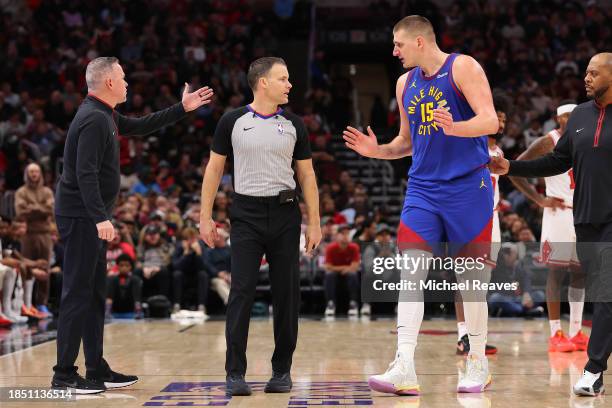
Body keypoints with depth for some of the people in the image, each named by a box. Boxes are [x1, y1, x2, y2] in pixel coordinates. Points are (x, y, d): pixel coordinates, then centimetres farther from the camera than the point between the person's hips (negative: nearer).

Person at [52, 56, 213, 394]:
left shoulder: (105, 117, 14)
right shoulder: (93, 120, -17)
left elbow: (141, 126, 28)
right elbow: (86, 175, -25)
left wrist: (182, 109, 27)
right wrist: (100, 218, -31)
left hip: (89, 218, 11)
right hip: (81, 217, -11)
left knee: (95, 295, 13)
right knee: (77, 294, -8)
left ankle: (97, 370, 19)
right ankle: (64, 375, -4)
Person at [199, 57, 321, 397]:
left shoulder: (294, 124, 6)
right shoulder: (233, 122, 1)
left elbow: (307, 175, 9)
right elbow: (214, 169, 6)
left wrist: (315, 222, 3)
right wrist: (206, 217, 1)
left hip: (285, 215, 2)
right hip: (247, 214, -2)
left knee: (287, 293, 4)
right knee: (242, 291, -7)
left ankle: (282, 370, 15)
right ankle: (236, 372, -3)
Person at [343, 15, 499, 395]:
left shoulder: (463, 68, -6)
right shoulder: (405, 83, 13)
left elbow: (490, 121, -16)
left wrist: (454, 128, -33)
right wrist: (377, 150, 4)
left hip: (467, 186, -5)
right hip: (423, 189, 5)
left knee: (471, 275, 3)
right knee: (410, 270, -9)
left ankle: (479, 363, 17)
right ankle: (405, 370, -15)